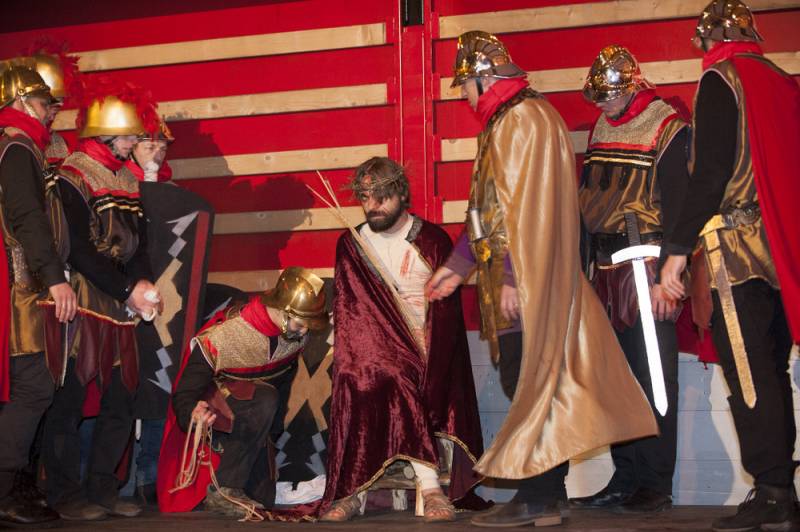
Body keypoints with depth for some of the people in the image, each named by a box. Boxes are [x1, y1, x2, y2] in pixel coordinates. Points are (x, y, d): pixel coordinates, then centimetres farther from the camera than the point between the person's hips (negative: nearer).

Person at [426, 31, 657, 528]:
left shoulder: (523, 118, -11)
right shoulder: (507, 120, 20)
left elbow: (528, 204, -20)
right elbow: (493, 207, 24)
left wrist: (512, 276, -22)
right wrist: (458, 265, 25)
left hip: (526, 280, -10)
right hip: (519, 280, 10)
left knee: (526, 381, -6)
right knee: (537, 381, 10)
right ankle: (549, 491, 16)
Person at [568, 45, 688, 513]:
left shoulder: (667, 128, -7)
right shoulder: (602, 129, 15)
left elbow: (675, 206, -13)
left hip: (646, 270, -7)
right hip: (607, 272, 7)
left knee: (653, 377, -3)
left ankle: (657, 485, 4)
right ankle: (626, 478, 17)